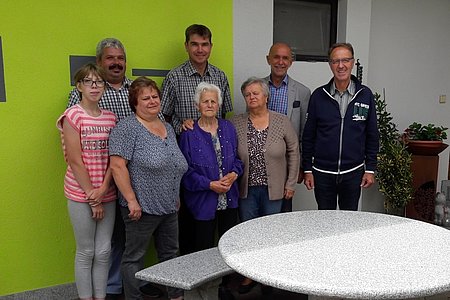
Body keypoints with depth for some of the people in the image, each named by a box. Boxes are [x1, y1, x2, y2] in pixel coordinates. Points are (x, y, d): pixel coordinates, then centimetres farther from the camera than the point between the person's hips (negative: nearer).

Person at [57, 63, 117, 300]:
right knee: (86, 252, 9)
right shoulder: (73, 116, -9)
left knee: (103, 252, 11)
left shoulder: (110, 117, 6)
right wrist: (92, 197, -10)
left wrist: (103, 188, -11)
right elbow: (75, 161, -12)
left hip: (107, 194, 4)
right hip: (81, 194, -4)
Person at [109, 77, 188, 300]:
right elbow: (117, 166, -18)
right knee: (135, 257, 8)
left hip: (169, 207, 8)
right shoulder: (127, 128, -12)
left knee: (170, 253, 18)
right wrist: (132, 200, -20)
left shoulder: (168, 128, 12)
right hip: (142, 207, -7)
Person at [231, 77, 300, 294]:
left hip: (274, 189, -1)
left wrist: (291, 184, -1)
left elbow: (293, 152, 1)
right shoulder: (236, 124, -2)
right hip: (246, 189, 1)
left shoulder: (282, 122, -3)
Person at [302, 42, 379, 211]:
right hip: (322, 173, 0)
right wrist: (307, 169, -1)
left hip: (353, 173, 0)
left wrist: (370, 169, 1)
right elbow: (308, 136, 1)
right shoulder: (319, 95, -2)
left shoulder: (365, 95, 0)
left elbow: (372, 135, 4)